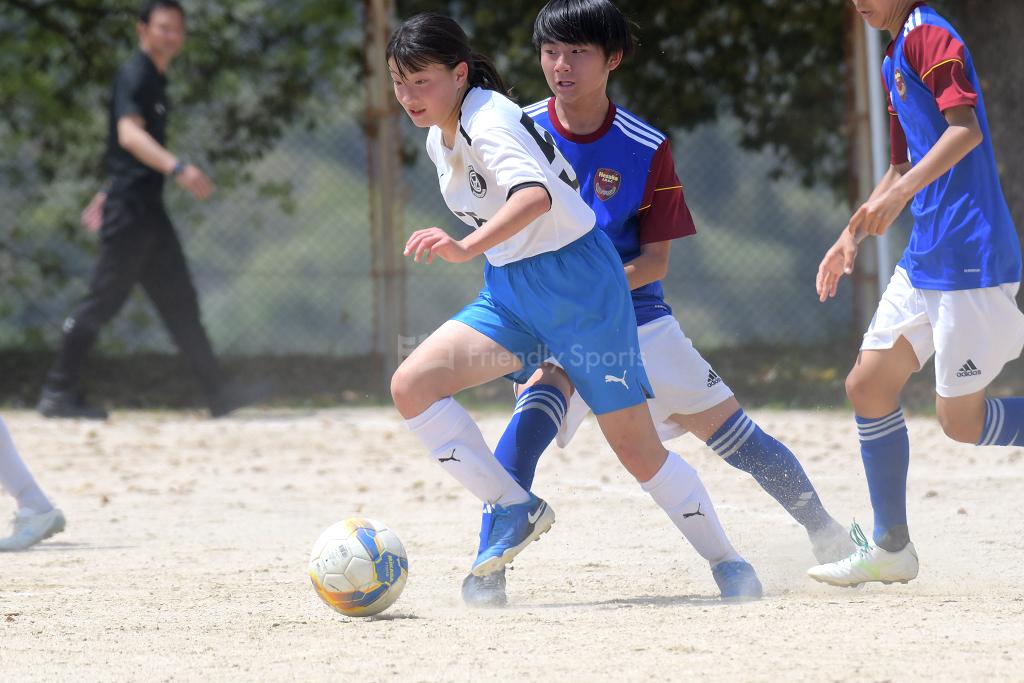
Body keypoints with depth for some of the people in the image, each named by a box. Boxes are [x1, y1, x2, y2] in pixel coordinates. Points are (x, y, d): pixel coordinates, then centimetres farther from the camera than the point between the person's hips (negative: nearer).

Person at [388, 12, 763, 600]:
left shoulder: (489, 122, -21)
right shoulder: (439, 140, 7)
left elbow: (535, 196, -40)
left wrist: (467, 247, -54)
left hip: (577, 281, -8)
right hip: (508, 292, 8)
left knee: (636, 445, -5)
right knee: (411, 386, -13)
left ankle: (728, 562, 12)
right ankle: (515, 509, -6)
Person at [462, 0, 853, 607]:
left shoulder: (646, 149, -8)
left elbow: (655, 261, -6)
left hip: (634, 313, 1)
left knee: (729, 428, 5)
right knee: (536, 406, -31)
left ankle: (826, 535, 25)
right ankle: (488, 570, -31)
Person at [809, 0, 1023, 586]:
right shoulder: (895, 59, 19)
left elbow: (965, 129, -24)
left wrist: (906, 189, -34)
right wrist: (853, 236, 23)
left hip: (973, 261, -10)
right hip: (925, 260, 10)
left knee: (961, 419, -7)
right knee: (870, 385, 8)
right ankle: (890, 548, 16)